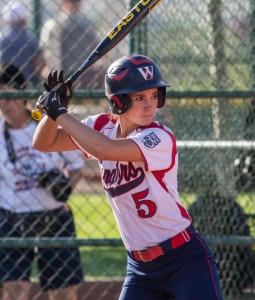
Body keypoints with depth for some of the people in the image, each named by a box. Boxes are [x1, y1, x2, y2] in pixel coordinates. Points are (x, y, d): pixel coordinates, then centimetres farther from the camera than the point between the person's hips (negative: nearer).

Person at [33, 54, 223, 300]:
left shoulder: (161, 138, -19)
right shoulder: (103, 126, 2)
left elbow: (106, 150, -34)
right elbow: (44, 143, 7)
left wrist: (60, 113, -24)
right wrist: (52, 105, -12)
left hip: (185, 259, -6)